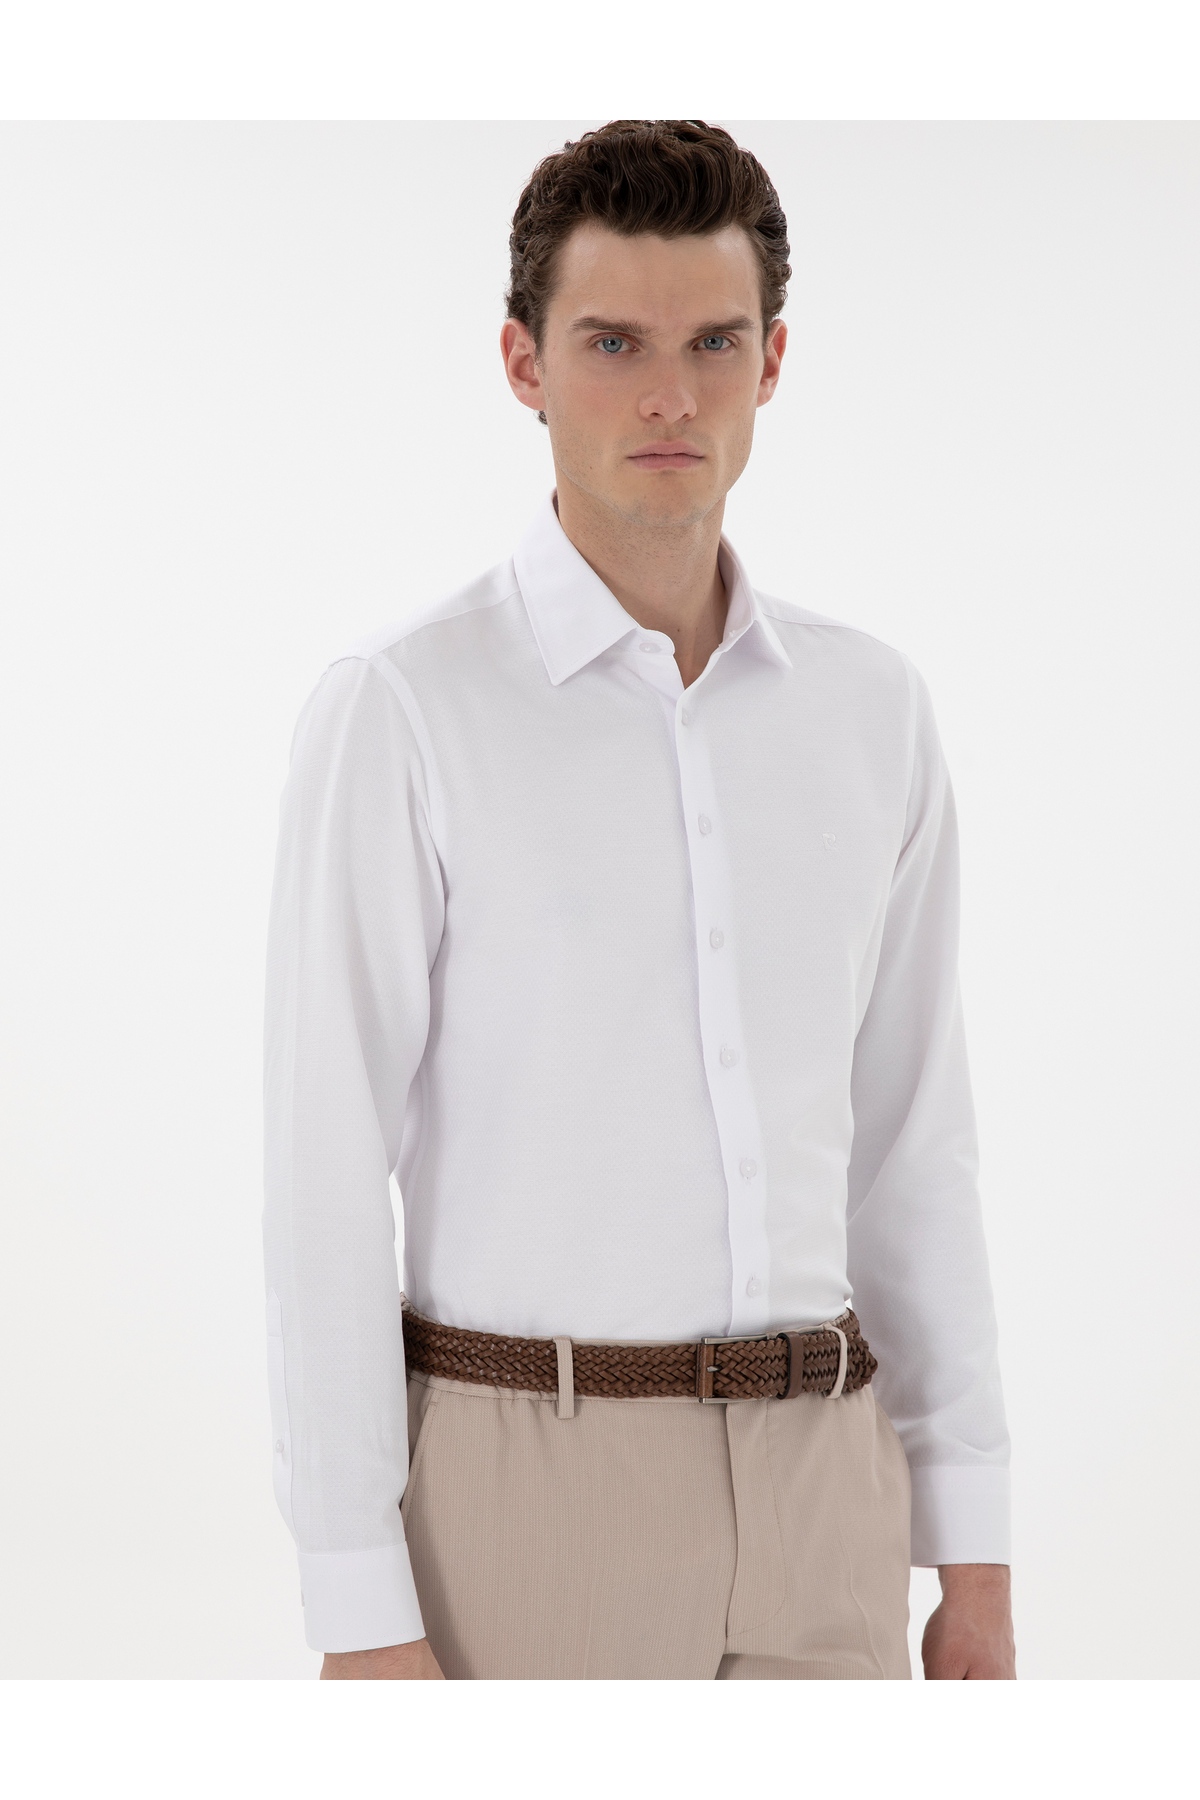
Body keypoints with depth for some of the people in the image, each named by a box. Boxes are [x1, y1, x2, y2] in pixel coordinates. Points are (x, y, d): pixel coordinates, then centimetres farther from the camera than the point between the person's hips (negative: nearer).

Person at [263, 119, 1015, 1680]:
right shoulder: (400, 713, -9)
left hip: (810, 1496, 5)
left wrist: (974, 1557, 9)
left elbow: (913, 1152, 11)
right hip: (529, 1492, -5)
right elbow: (325, 1179, -10)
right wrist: (364, 1622, -13)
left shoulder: (871, 712, 7)